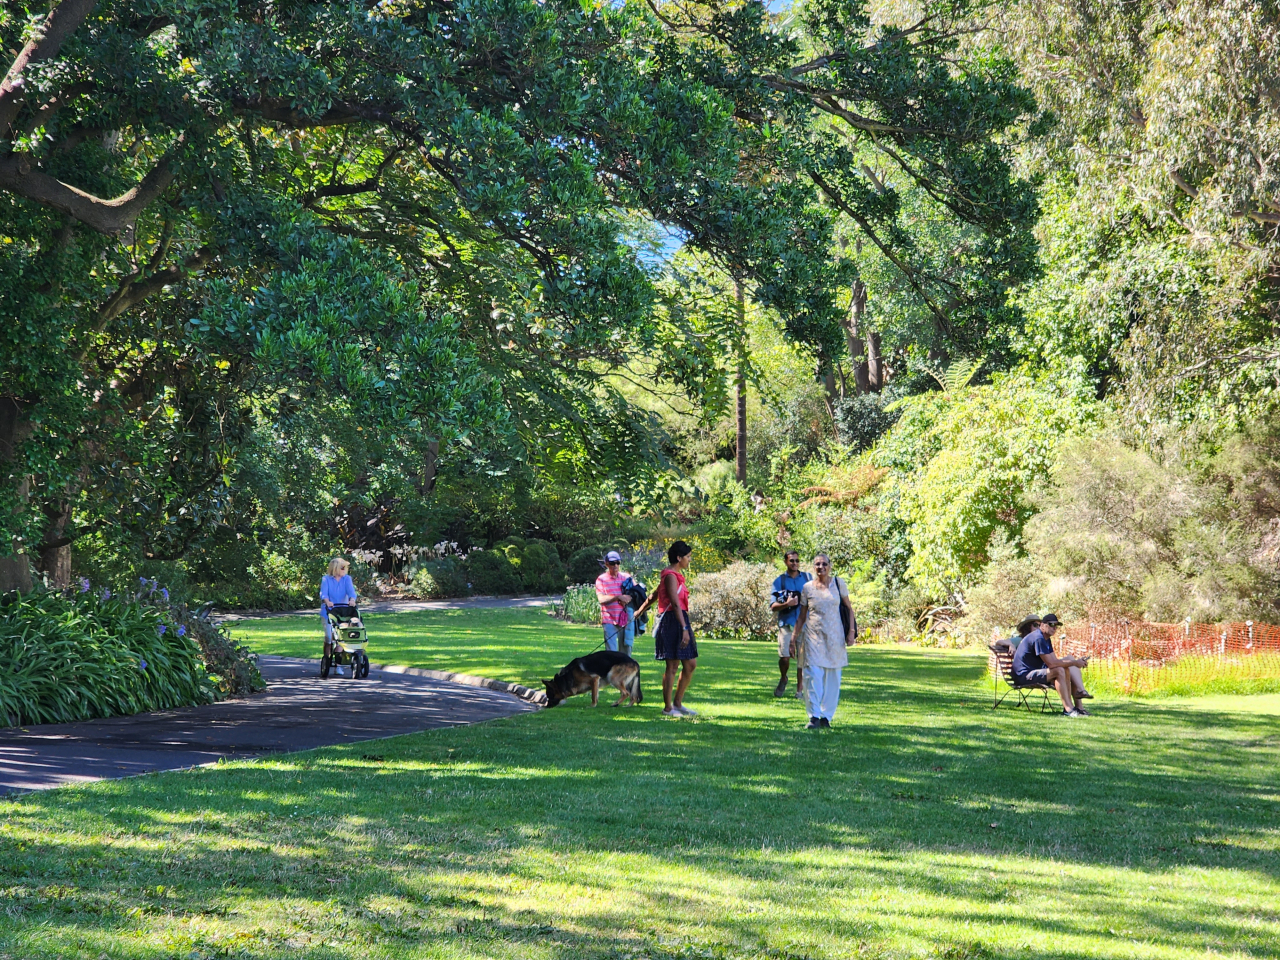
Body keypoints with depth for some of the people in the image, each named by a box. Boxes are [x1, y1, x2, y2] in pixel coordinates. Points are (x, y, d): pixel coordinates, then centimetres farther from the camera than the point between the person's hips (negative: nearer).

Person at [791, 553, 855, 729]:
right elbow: (802, 616, 10)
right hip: (813, 636, -1)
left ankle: (826, 715, 12)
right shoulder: (807, 588, 4)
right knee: (813, 676, -10)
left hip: (835, 637, 1)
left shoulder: (837, 583, 3)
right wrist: (794, 639, 7)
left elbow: (849, 608, 7)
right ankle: (814, 717, -10)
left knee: (832, 678, 3)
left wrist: (851, 632, -2)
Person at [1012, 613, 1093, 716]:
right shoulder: (1038, 638, -19)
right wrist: (1073, 663, -18)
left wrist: (1075, 661, -4)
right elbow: (1051, 663, -24)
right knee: (1059, 671, -27)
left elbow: (1055, 660, 11)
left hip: (1035, 671, 11)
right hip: (1024, 676, -11)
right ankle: (1068, 709, -29)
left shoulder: (1046, 639, 16)